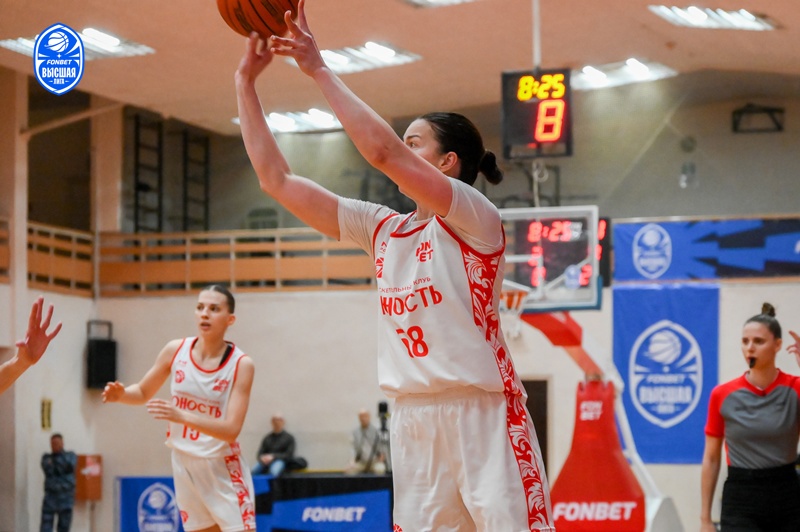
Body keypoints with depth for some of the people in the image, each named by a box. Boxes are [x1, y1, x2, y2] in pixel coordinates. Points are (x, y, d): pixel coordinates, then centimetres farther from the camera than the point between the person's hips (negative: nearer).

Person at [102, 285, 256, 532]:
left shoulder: (241, 364, -15)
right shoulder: (176, 350, -4)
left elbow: (231, 429, -24)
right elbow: (143, 392, 11)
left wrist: (182, 416, -38)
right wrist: (121, 394, -13)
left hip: (222, 469, -4)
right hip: (184, 465, 4)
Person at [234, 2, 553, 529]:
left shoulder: (476, 219, -6)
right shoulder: (384, 229, 13)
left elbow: (382, 151, -20)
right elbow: (277, 179, 14)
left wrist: (320, 69, -14)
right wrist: (247, 83, 11)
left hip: (483, 416, -6)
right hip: (413, 421, 7)